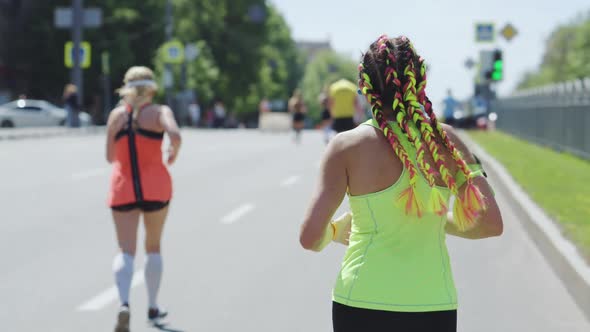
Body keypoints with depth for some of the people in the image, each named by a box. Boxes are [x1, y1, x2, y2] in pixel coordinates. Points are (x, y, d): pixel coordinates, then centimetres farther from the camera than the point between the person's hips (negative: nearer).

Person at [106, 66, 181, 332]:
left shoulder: (116, 114, 5)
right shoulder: (159, 111, -4)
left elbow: (110, 157, 8)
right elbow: (175, 135, -24)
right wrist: (174, 151, -2)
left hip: (123, 188, 1)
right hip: (155, 187, -1)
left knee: (125, 252, -2)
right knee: (153, 247, 18)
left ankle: (124, 304, -27)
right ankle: (153, 307, 24)